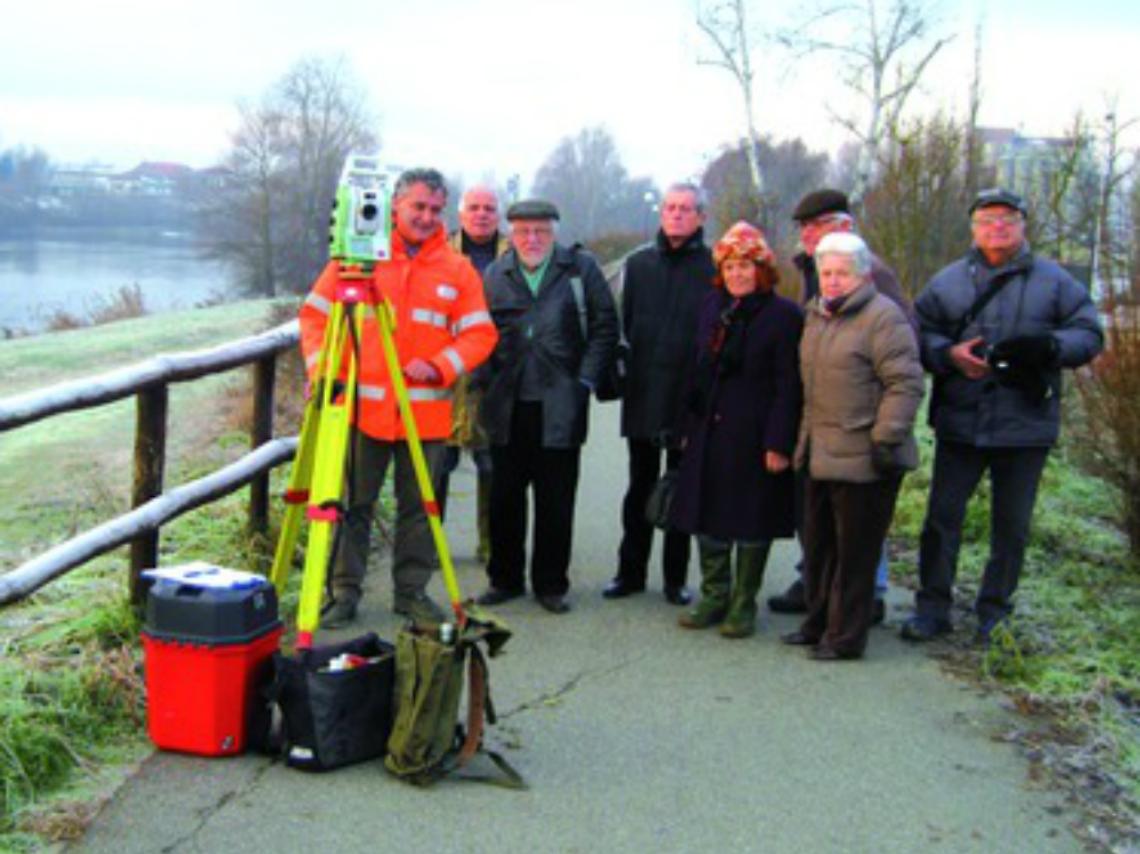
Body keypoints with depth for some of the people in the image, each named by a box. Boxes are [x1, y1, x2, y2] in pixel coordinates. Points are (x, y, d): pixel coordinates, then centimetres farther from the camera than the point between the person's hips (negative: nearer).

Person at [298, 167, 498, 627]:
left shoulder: (457, 269, 7)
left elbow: (480, 333, 5)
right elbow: (315, 314, 7)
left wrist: (439, 365, -11)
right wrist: (321, 367, -8)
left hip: (426, 411, 1)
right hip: (363, 406, -1)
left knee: (418, 505, 8)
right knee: (354, 503, 3)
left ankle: (412, 590, 20)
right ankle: (344, 591, 14)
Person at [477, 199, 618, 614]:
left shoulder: (580, 269, 3)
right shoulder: (494, 276, 9)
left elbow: (604, 327, 4)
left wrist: (585, 379, -3)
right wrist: (487, 384, 3)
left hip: (559, 405, -2)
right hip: (508, 408, 2)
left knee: (556, 500, 4)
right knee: (504, 497, 8)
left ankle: (551, 584, 15)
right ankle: (505, 578, 22)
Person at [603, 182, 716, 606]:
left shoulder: (715, 268, -4)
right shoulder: (638, 264, 8)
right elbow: (625, 324, 10)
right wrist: (622, 375, 0)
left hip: (690, 397, -3)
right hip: (643, 396, 3)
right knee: (640, 488, 12)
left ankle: (676, 578, 17)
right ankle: (630, 571, 21)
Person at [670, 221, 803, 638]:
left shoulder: (783, 315, -9)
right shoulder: (712, 306, 9)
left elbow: (788, 387, -12)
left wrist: (778, 444, -16)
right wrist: (690, 427, 11)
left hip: (754, 438, -6)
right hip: (709, 432, 6)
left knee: (751, 522, 5)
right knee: (707, 516, 11)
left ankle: (743, 605, 18)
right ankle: (714, 597, 26)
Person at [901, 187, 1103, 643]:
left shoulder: (1053, 280, 3)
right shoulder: (948, 281, 5)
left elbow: (1089, 334, 1)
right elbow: (920, 334, 4)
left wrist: (1048, 346, -18)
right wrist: (949, 354, -16)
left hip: (1025, 424, 0)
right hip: (959, 422, 1)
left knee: (1011, 524, 9)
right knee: (942, 515, 3)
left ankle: (995, 612, 23)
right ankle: (932, 607, 15)